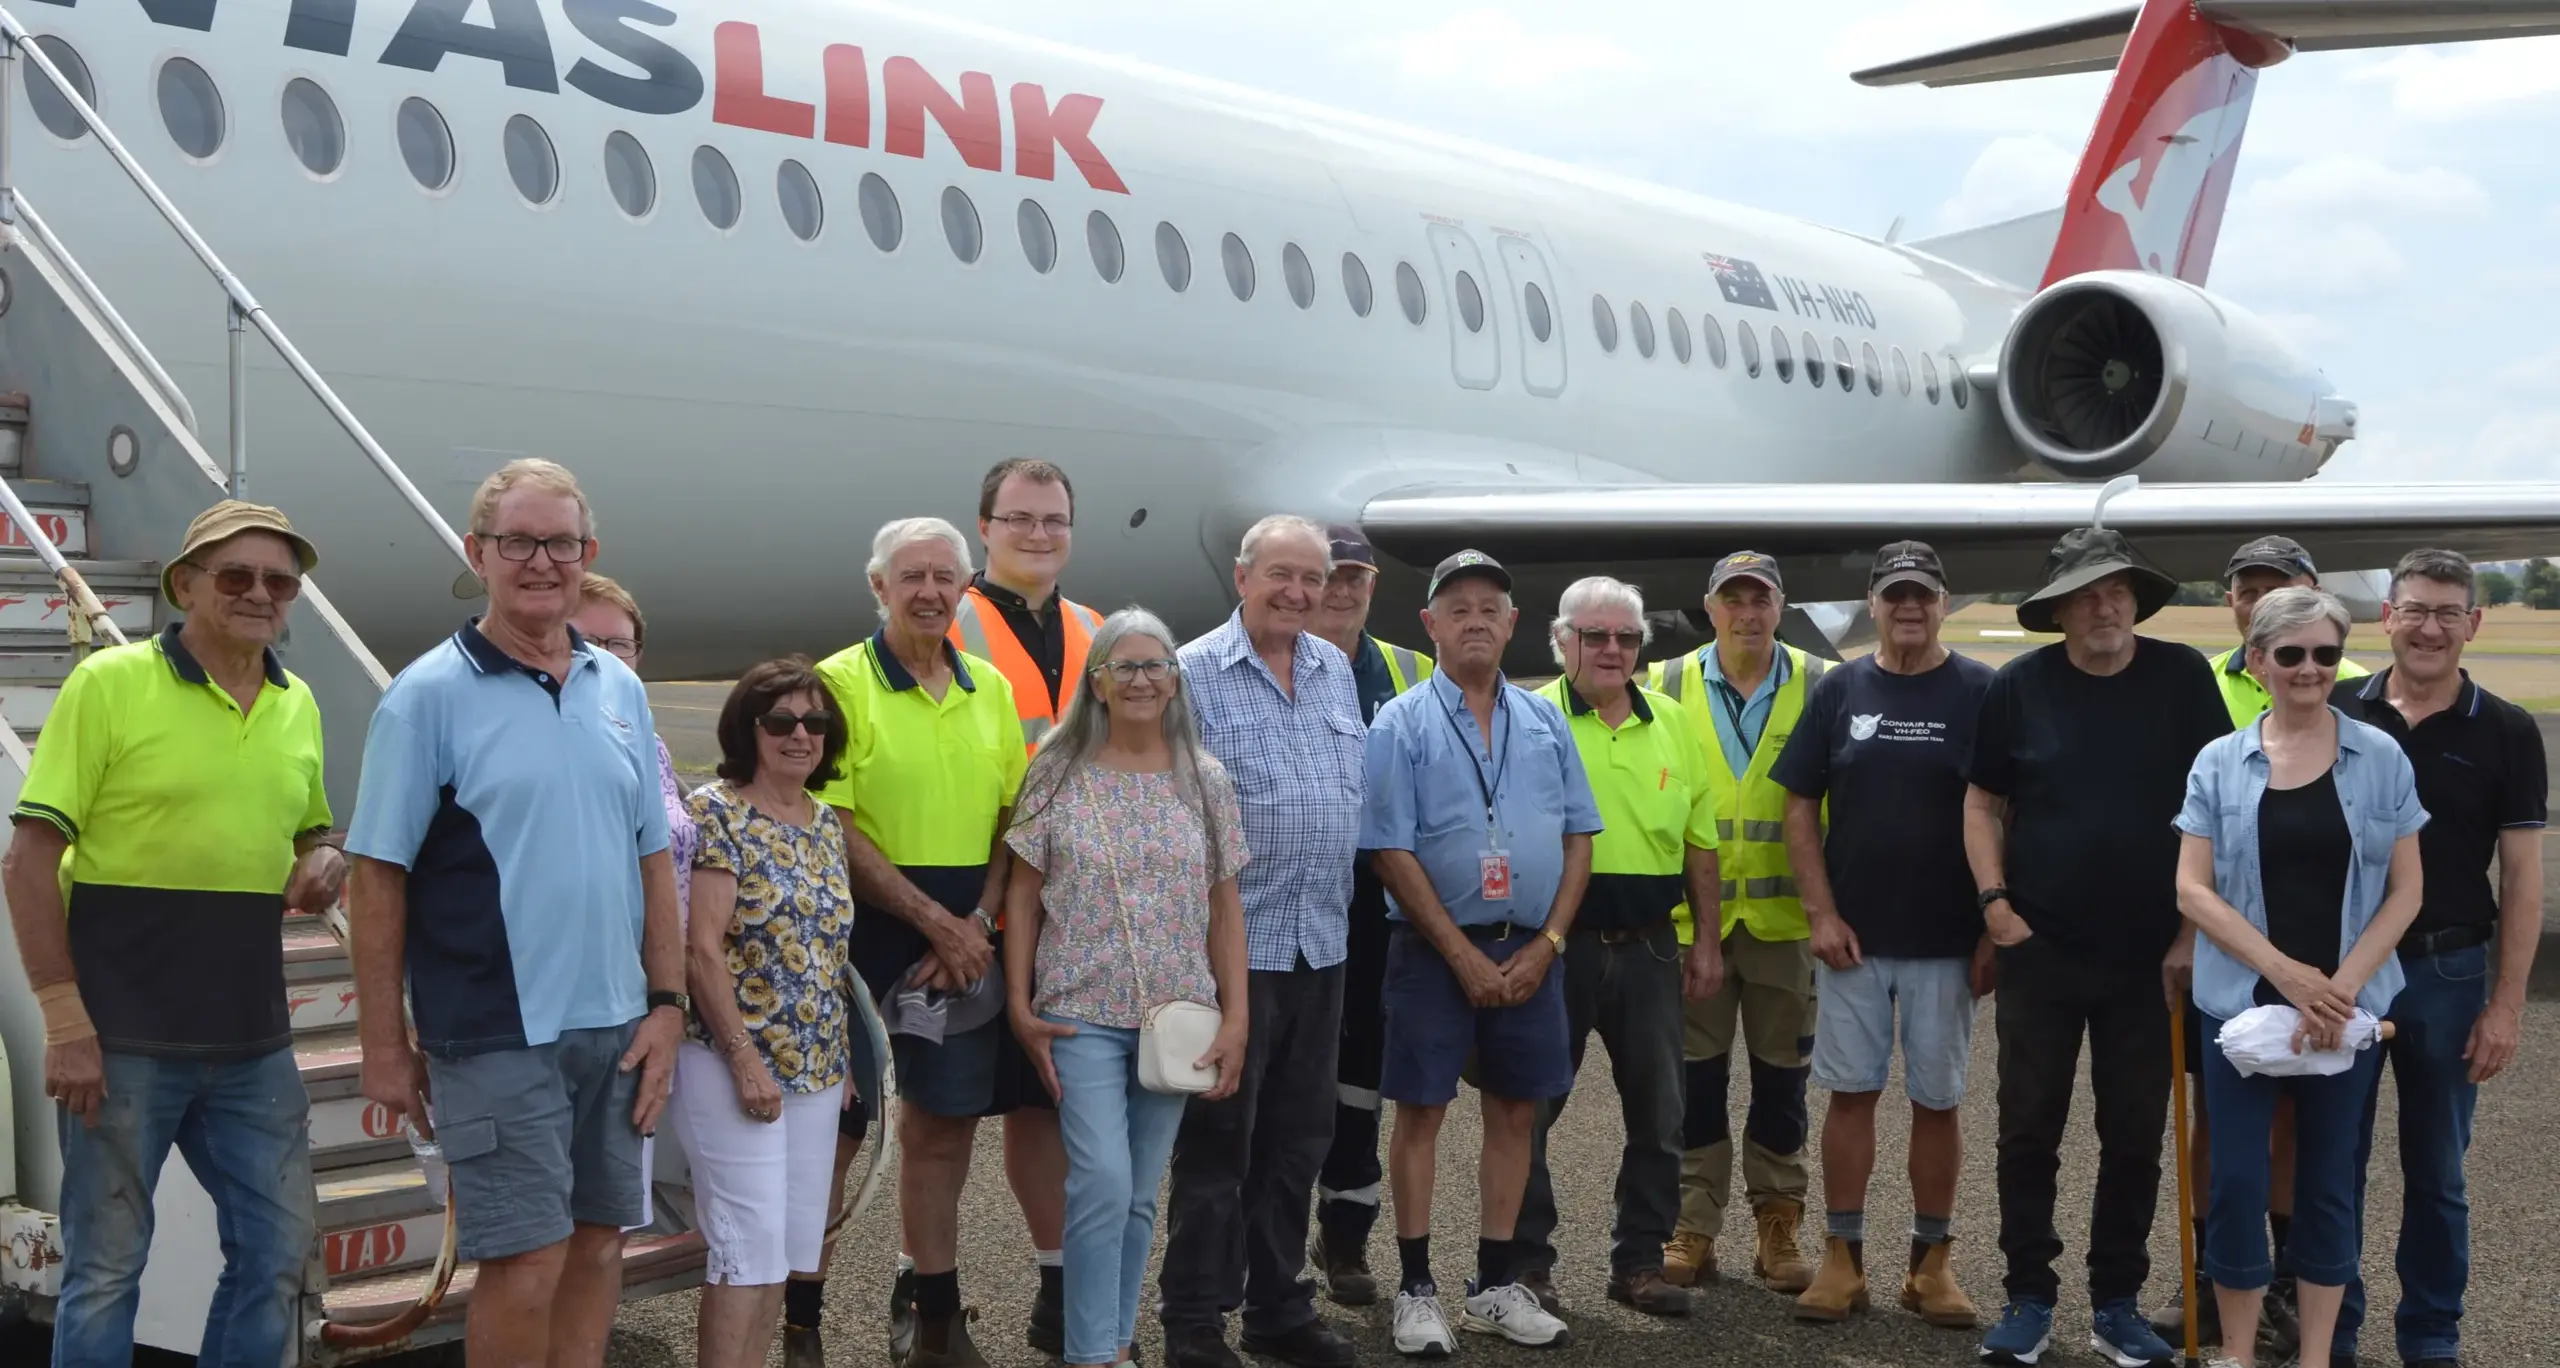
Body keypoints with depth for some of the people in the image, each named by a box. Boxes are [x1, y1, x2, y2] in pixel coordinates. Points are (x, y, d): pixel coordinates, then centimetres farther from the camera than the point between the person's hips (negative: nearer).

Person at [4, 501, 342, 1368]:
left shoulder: (298, 703, 10)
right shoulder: (109, 682, -6)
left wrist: (324, 866, -2)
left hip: (252, 1042, 5)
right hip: (123, 1036, -5)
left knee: (276, 1251, 9)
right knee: (107, 1264, 4)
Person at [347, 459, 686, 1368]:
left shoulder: (621, 691, 9)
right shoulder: (428, 695, -6)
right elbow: (379, 876, -6)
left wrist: (667, 1003, 6)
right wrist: (386, 1046, -8)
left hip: (615, 1027, 5)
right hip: (496, 1035, -5)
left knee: (598, 1243, 11)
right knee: (528, 1263, -5)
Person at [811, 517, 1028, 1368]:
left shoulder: (990, 688, 11)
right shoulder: (841, 682, -6)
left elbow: (1011, 816, 11)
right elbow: (834, 828, -12)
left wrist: (979, 920, -5)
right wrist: (934, 921, -13)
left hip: (965, 942, 5)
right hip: (864, 935, -5)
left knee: (944, 1123, 10)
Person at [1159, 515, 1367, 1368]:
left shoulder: (1336, 671, 12)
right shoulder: (1194, 674, -7)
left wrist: (1341, 891, 16)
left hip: (1323, 943, 6)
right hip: (1232, 944, -6)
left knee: (1298, 1139, 13)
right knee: (1217, 1141, 0)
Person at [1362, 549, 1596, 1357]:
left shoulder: (1545, 723, 8)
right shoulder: (1402, 724, -5)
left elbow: (1578, 838, 7)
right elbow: (1392, 852, -10)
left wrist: (1546, 944, -4)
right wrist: (1464, 955, -13)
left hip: (1530, 949, 4)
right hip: (1435, 949, -4)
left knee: (1515, 1111, 9)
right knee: (1421, 1111, 1)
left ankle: (1497, 1287, 20)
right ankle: (1416, 1290, 10)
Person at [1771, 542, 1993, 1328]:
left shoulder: (1981, 693, -1)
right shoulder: (1838, 692, 4)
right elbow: (1800, 808, 5)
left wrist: (1996, 930, -6)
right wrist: (1822, 915, -4)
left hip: (1946, 940, -1)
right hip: (1852, 936, 1)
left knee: (1937, 1100, 6)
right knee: (1850, 1092, 4)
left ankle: (1931, 1263, 15)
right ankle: (1842, 1258, 11)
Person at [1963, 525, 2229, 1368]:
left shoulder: (2181, 678, -2)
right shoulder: (2019, 687, 0)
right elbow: (1982, 802, 7)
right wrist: (1993, 901, -5)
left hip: (2151, 955, 0)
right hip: (2039, 950, 0)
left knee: (2136, 1138, 8)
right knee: (2028, 1133, 4)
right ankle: (2029, 1300, 16)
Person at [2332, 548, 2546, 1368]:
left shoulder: (2505, 734, -2)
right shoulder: (2336, 713, 0)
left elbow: (2521, 876, -1)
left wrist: (2507, 1003, -7)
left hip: (2447, 972, -1)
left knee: (2436, 1174, 10)